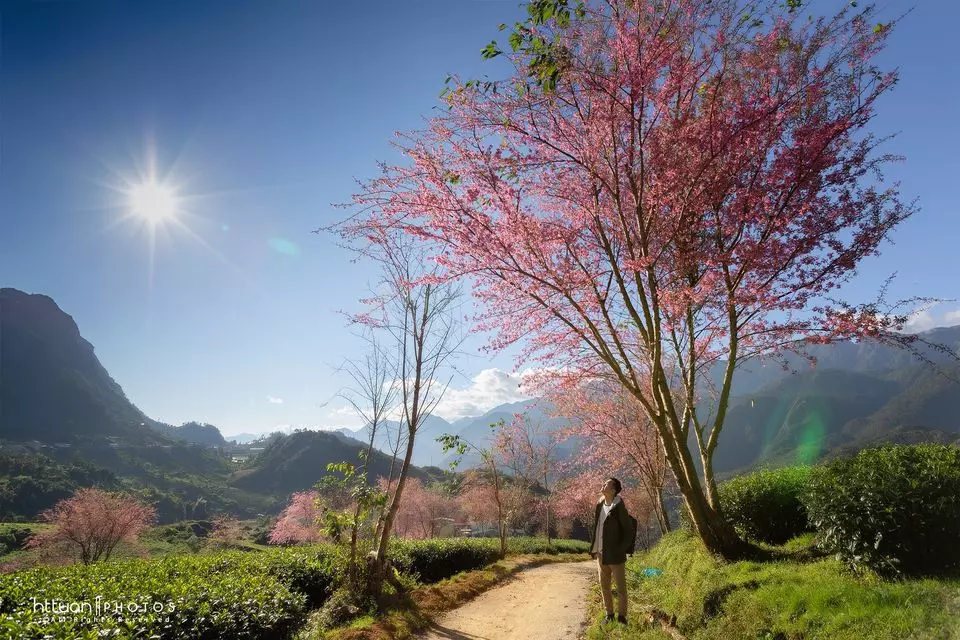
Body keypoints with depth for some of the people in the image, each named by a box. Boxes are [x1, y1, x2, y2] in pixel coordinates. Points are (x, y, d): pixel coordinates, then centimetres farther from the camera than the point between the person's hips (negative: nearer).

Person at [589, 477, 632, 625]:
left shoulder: (619, 507, -15)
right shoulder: (599, 504, 4)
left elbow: (628, 530, -11)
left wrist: (621, 550, -13)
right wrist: (593, 548, 10)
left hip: (615, 555, -6)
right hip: (601, 554, 6)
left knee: (620, 587, 8)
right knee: (604, 586, 15)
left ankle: (621, 616, 22)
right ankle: (609, 614, 30)